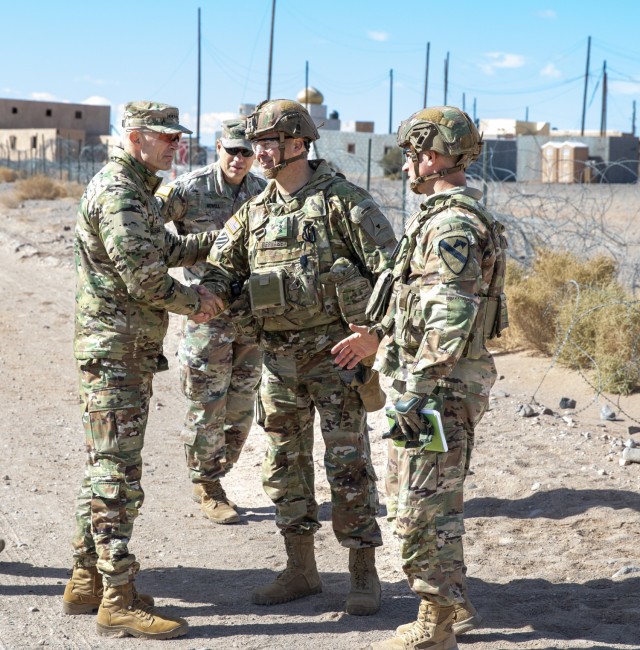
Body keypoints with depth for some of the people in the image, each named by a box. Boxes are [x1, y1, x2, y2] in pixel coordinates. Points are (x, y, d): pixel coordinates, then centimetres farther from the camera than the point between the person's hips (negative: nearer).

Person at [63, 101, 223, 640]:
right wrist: (195, 302, -8)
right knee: (118, 477, -8)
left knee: (103, 470, 14)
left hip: (128, 350, 11)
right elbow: (143, 276, -22)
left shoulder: (136, 190, 18)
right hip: (116, 349, -11)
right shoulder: (117, 190, -15)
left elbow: (166, 251, 28)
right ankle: (118, 602, -4)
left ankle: (87, 582, 23)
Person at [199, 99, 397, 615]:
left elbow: (390, 268, -10)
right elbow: (223, 266, 15)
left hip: (334, 351, -6)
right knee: (285, 465, 11)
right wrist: (211, 294, -8)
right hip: (278, 358, 6)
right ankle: (301, 571, 23)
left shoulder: (343, 200, -8)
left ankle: (364, 573, 11)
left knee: (348, 463, -2)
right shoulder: (254, 213, 10)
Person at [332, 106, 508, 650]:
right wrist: (379, 336, 25)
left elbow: (449, 322, -25)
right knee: (436, 501, 19)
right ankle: (453, 605, 31)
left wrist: (414, 395, -23)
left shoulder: (451, 226, -19)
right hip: (444, 384, 11)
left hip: (440, 386, -11)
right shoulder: (455, 217, 15)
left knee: (424, 508, -2)